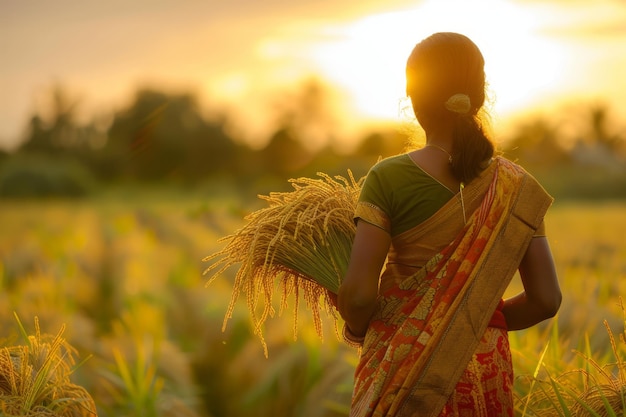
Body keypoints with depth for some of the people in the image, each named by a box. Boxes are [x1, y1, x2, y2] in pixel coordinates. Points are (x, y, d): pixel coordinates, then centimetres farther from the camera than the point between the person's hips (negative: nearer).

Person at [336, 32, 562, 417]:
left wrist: (356, 329, 3)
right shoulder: (516, 187, -4)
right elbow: (545, 299, -4)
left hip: (402, 368, -2)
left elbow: (359, 295, -18)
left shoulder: (389, 178, -13)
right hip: (485, 371, 3)